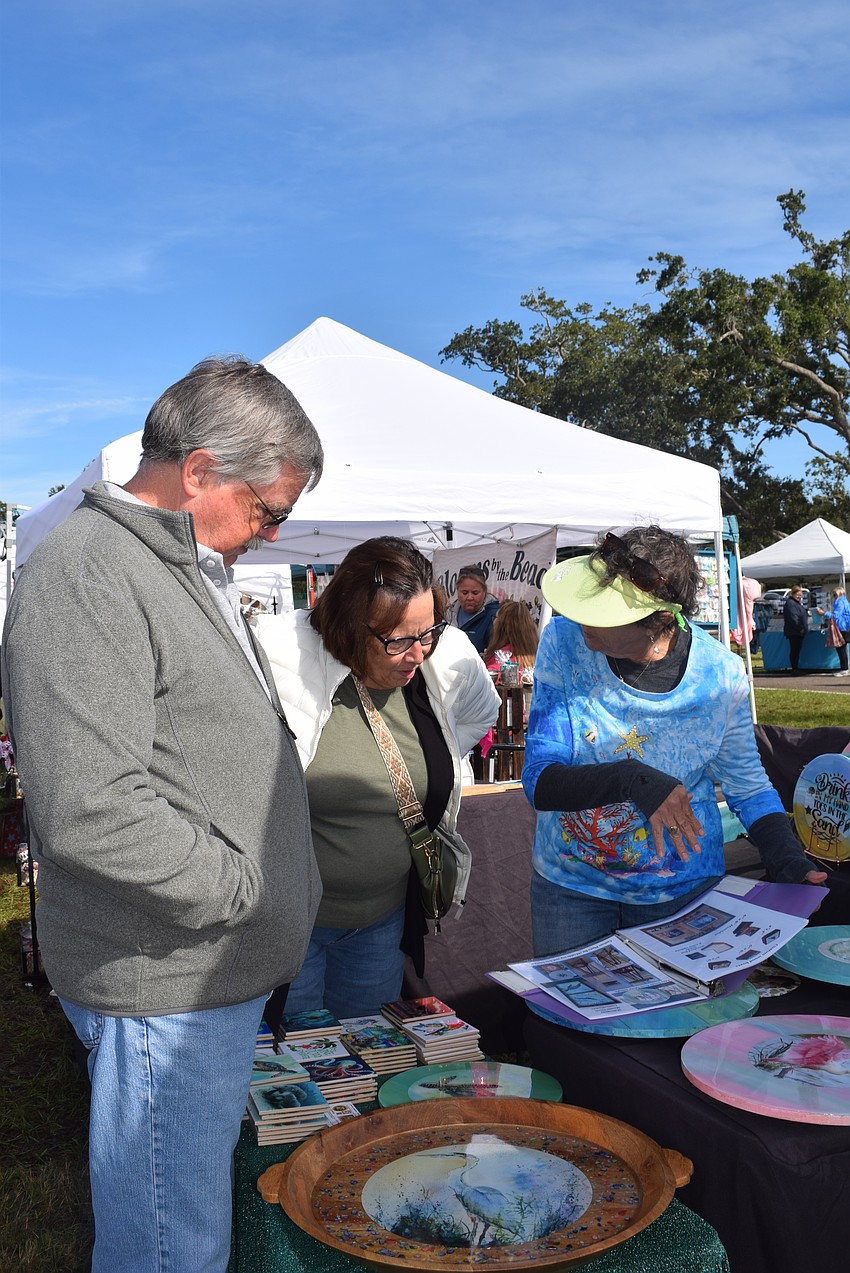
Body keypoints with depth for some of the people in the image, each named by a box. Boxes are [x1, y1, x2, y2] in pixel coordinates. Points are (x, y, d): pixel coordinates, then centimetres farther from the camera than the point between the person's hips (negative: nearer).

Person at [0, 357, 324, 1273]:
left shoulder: (189, 569, 13)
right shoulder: (85, 575, -20)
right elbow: (88, 811, -29)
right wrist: (242, 887, -17)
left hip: (223, 967, 9)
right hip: (163, 984, -9)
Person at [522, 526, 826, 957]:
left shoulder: (721, 676, -17)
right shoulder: (565, 641, -18)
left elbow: (748, 785, 0)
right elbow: (539, 783, -20)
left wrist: (789, 863, -15)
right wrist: (632, 780, -36)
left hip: (684, 889, 0)